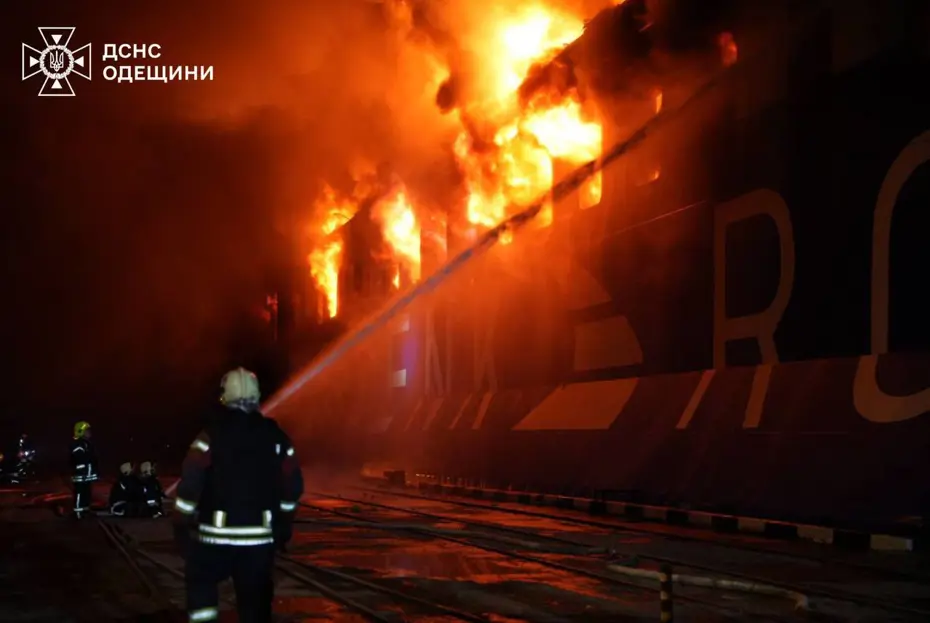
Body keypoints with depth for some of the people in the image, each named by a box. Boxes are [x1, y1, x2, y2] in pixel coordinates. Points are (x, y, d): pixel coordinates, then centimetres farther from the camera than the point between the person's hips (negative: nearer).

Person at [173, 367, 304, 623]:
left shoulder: (212, 435, -6)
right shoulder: (276, 436, 4)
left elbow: (190, 484, -10)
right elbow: (292, 486, 8)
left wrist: (182, 525, 0)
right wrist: (284, 525, 20)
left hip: (216, 534, -2)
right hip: (260, 536, 2)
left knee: (201, 580, 23)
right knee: (256, 600, 9)